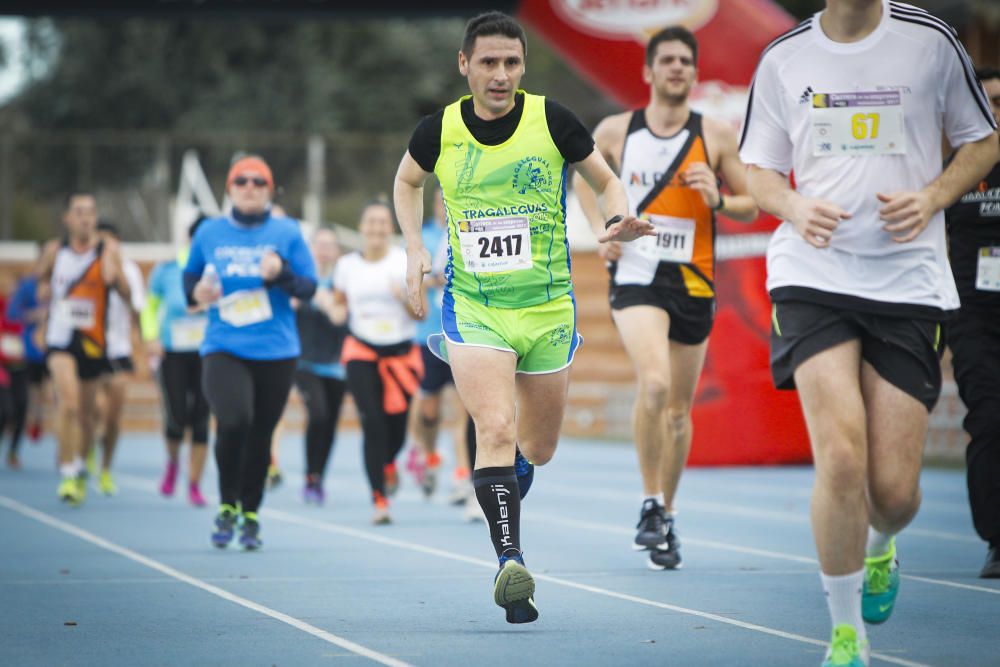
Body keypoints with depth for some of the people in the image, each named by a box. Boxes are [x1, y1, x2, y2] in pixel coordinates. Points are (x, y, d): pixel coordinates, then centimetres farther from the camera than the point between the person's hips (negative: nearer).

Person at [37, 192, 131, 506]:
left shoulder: (108, 249, -4)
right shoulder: (55, 250, 1)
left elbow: (127, 294, -8)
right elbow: (42, 275, 20)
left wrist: (114, 277, -28)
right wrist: (44, 289, -2)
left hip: (94, 339, 1)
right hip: (61, 338, -1)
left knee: (86, 411, 13)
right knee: (68, 402, -21)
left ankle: (80, 467, 37)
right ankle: (68, 473, -18)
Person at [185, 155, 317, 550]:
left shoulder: (287, 233, 3)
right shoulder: (209, 233, 6)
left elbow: (308, 288, 2)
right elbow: (190, 276, 19)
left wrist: (281, 274, -17)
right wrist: (195, 292, -3)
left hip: (275, 351, 1)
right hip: (223, 348, -1)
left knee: (260, 435, 4)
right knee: (233, 421, -22)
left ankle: (250, 517, 22)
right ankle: (228, 506, -1)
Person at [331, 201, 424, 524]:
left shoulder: (406, 263, -3)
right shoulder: (347, 266, 3)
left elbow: (421, 315, -2)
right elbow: (339, 303, 19)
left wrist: (405, 297, -23)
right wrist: (339, 312, -4)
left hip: (401, 352, 0)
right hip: (362, 352, 0)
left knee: (396, 427, 3)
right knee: (372, 422, -15)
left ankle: (388, 464, 41)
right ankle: (379, 500, -12)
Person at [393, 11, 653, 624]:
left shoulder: (552, 121, -6)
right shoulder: (441, 130, -3)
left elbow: (606, 180, 8)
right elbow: (408, 181, 19)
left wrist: (620, 221, -13)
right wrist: (416, 249, 7)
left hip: (548, 307, 1)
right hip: (472, 307, -1)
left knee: (539, 449, 13)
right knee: (496, 429, -22)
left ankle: (504, 496, 47)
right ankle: (510, 561, -25)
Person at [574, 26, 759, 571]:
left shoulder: (716, 136, 1)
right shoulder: (615, 131, 1)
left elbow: (751, 206, 8)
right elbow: (582, 176, 20)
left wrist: (717, 201, -13)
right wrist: (602, 229, 4)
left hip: (693, 281, 2)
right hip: (636, 275, -2)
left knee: (679, 408, 9)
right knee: (653, 383, -25)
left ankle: (665, 516, 25)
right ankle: (650, 503, -11)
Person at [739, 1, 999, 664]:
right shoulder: (783, 58, 6)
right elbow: (759, 170, 15)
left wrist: (931, 197, -8)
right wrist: (795, 208, -7)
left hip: (909, 280, 0)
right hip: (811, 276, 0)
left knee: (895, 490, -1)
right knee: (841, 458, -18)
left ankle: (879, 548, 38)